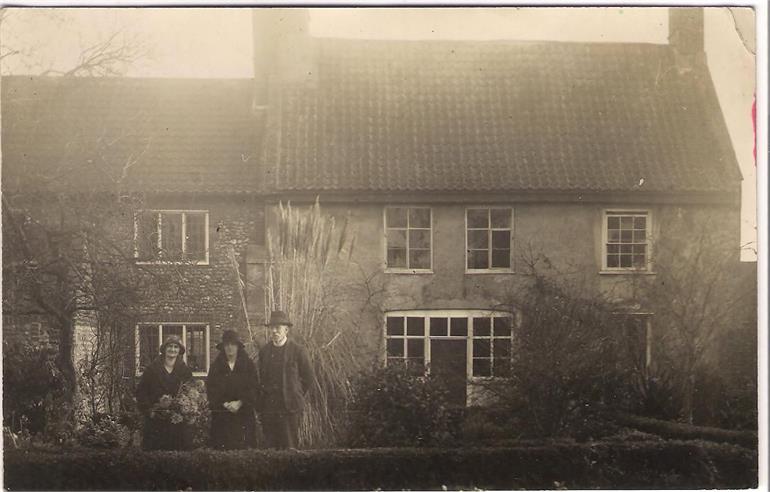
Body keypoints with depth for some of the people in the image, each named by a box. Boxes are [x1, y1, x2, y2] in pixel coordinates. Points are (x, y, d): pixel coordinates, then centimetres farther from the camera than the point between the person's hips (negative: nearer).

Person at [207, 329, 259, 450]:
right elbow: (211, 390, 3)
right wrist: (224, 404, -11)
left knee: (244, 447, -7)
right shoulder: (216, 366, 10)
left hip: (244, 414, 0)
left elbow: (253, 389, 1)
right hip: (221, 415, 1)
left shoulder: (248, 365, 8)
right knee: (222, 447, -6)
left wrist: (239, 403, -12)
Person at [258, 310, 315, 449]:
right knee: (271, 447, 4)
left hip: (290, 408, -4)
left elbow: (309, 378, 4)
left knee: (290, 447, -5)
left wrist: (298, 398, 4)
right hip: (268, 409, 4)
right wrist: (262, 403, 11)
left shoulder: (298, 350, -3)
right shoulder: (264, 351, 10)